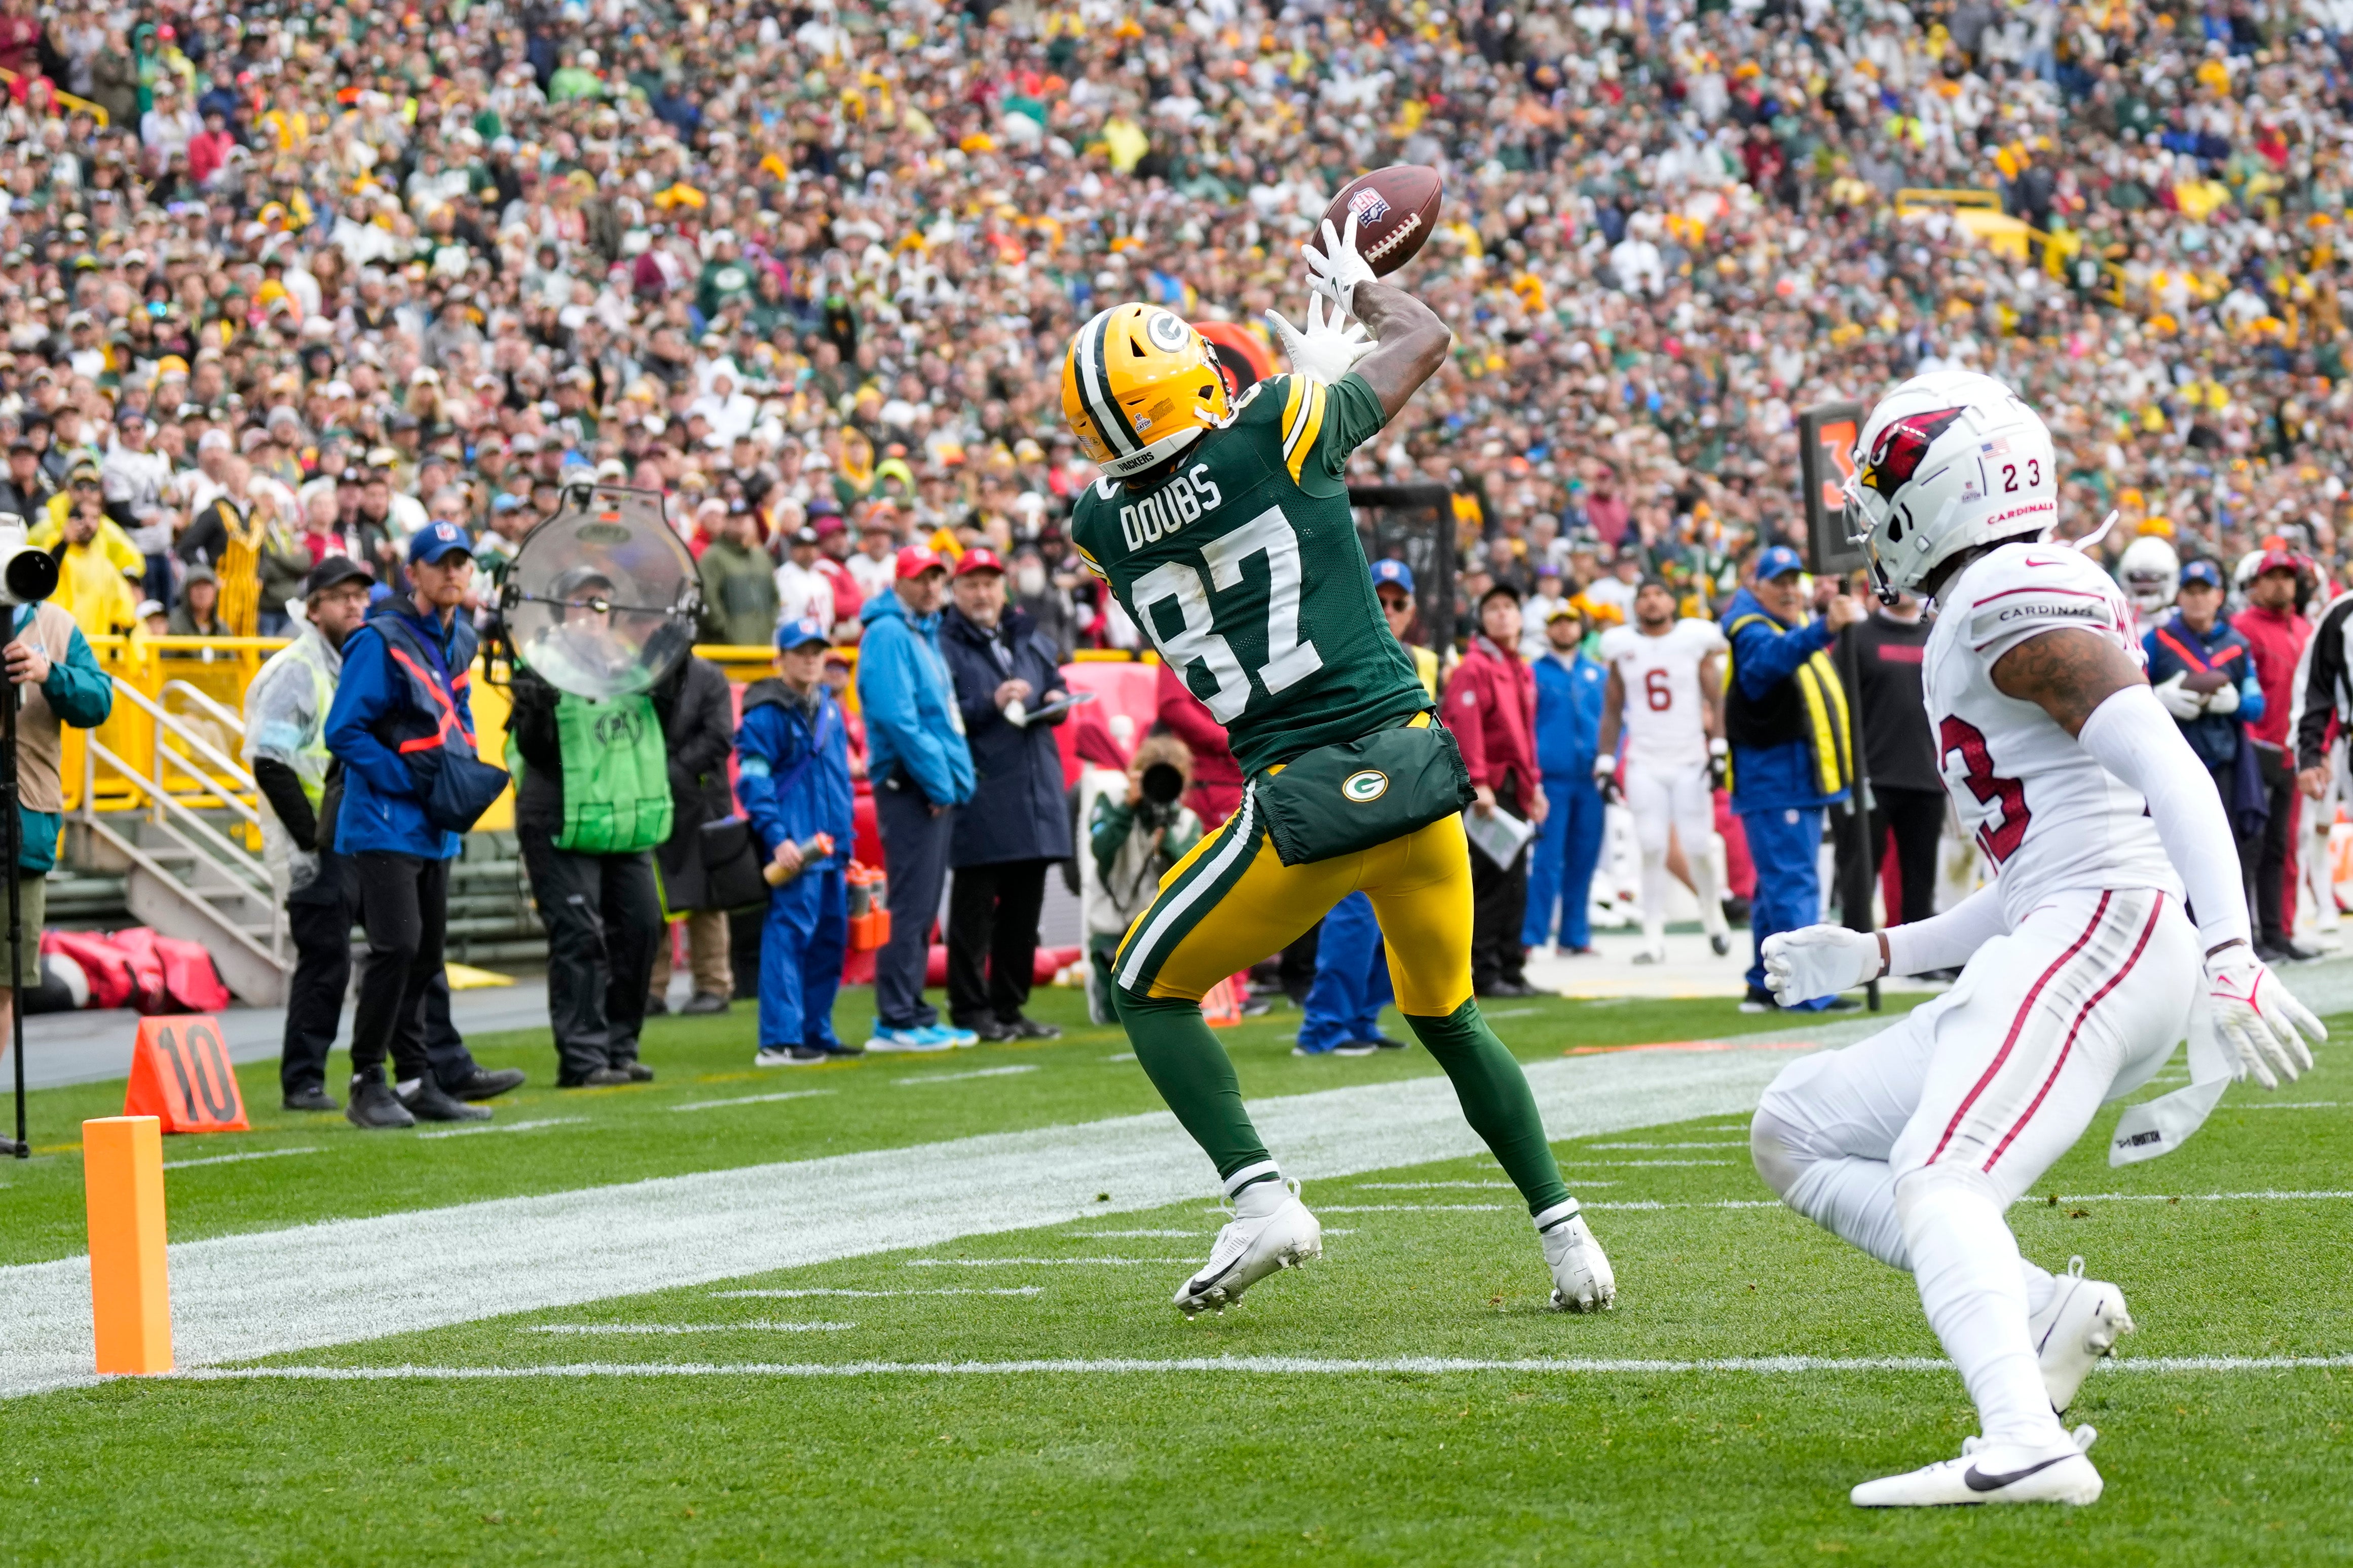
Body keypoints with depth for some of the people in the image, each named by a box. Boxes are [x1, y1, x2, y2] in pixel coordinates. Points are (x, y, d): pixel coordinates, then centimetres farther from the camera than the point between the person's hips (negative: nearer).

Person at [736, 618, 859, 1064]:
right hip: (794, 845, -8)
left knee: (831, 936, 10)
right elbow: (753, 781, -12)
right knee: (790, 931, -13)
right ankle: (779, 1040, -15)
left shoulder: (830, 710, 18)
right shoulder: (767, 714, -7)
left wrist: (845, 839, 22)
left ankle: (816, 1032, 19)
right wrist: (777, 839, -20)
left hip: (830, 844, 8)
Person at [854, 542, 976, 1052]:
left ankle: (911, 1014, 15)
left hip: (938, 790, 10)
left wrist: (957, 776, 13)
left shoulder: (924, 633, 20)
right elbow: (896, 715, -19)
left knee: (921, 907, 11)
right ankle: (898, 1019, -10)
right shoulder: (888, 634, -10)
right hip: (910, 788, -10)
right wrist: (936, 780, -17)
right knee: (912, 905, -10)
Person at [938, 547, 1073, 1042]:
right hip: (980, 793, -7)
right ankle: (970, 1011, 0)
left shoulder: (1029, 637, 18)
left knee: (1024, 907, 10)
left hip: (1036, 791, 7)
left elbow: (1056, 685, 28)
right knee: (975, 905, -5)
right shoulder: (944, 644, -4)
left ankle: (1010, 1008, 18)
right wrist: (991, 704, -20)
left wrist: (1058, 701, 6)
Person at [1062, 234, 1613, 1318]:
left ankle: (1260, 1199, -1)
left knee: (1151, 988, 17)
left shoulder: (1102, 526, 1)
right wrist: (1356, 283, 33)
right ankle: (1562, 1229, 20)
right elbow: (1425, 339, 13)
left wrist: (1314, 375, 32)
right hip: (1413, 765, 2)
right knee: (1447, 1016, 23)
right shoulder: (1283, 428, -4)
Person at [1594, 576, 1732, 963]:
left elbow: (1716, 699, 2)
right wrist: (1605, 764, 6)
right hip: (1644, 765, 1)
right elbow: (1612, 710, 12)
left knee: (1698, 847, -2)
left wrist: (1718, 749, -9)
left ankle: (1712, 913, 25)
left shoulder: (1696, 640, 1)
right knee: (1652, 849, -7)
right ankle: (1654, 938, -3)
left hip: (1690, 762, -1)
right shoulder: (1622, 646, 6)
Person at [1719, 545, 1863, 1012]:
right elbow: (1772, 657, -38)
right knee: (1791, 883, -13)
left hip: (1803, 781, 10)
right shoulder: (1753, 632, -11)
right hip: (1772, 781, -10)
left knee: (1780, 883, 13)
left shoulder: (1799, 626, 19)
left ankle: (1765, 985, 19)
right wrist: (1824, 629, -53)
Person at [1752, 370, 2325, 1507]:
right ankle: (2042, 1310, -3)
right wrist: (1876, 956, 31)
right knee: (1795, 1136, 12)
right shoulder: (1986, 619, 25)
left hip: (2105, 931, -10)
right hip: (2055, 945, 10)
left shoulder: (2012, 603, -7)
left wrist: (2229, 958, -31)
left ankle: (2023, 1446, -47)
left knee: (1936, 1183, -27)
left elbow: (2169, 772, -20)